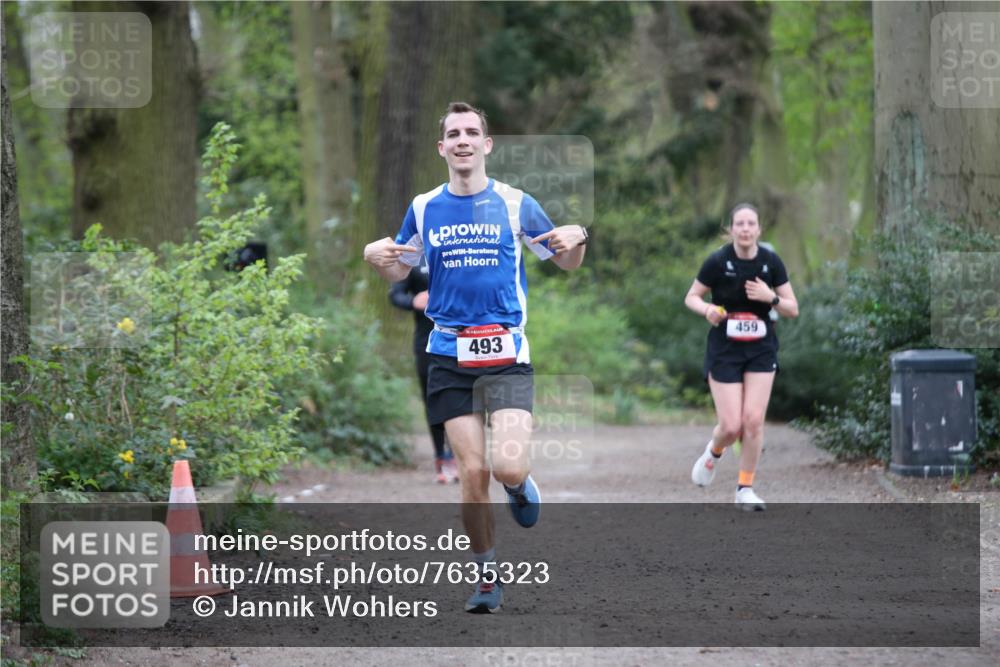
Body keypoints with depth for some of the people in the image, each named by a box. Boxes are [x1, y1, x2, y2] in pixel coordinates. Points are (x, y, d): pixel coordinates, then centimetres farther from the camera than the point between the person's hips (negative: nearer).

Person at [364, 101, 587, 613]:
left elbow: (566, 262, 11)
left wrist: (576, 239, -12)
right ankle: (487, 577, 14)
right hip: (450, 355, 2)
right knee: (471, 471, -2)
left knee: (507, 466, -17)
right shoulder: (423, 208, 8)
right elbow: (399, 272, 20)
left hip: (506, 353, -2)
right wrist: (376, 257, -3)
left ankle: (520, 486, 21)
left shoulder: (514, 204, 2)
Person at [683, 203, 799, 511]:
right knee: (731, 426, -7)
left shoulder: (771, 262, -4)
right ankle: (713, 452, 30)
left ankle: (745, 488, 7)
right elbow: (691, 297, 2)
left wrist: (771, 297, -19)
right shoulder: (717, 262, -10)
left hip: (761, 349, 2)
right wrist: (707, 309, -20)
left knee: (754, 420, -8)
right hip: (724, 350, -2)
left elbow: (793, 309, 1)